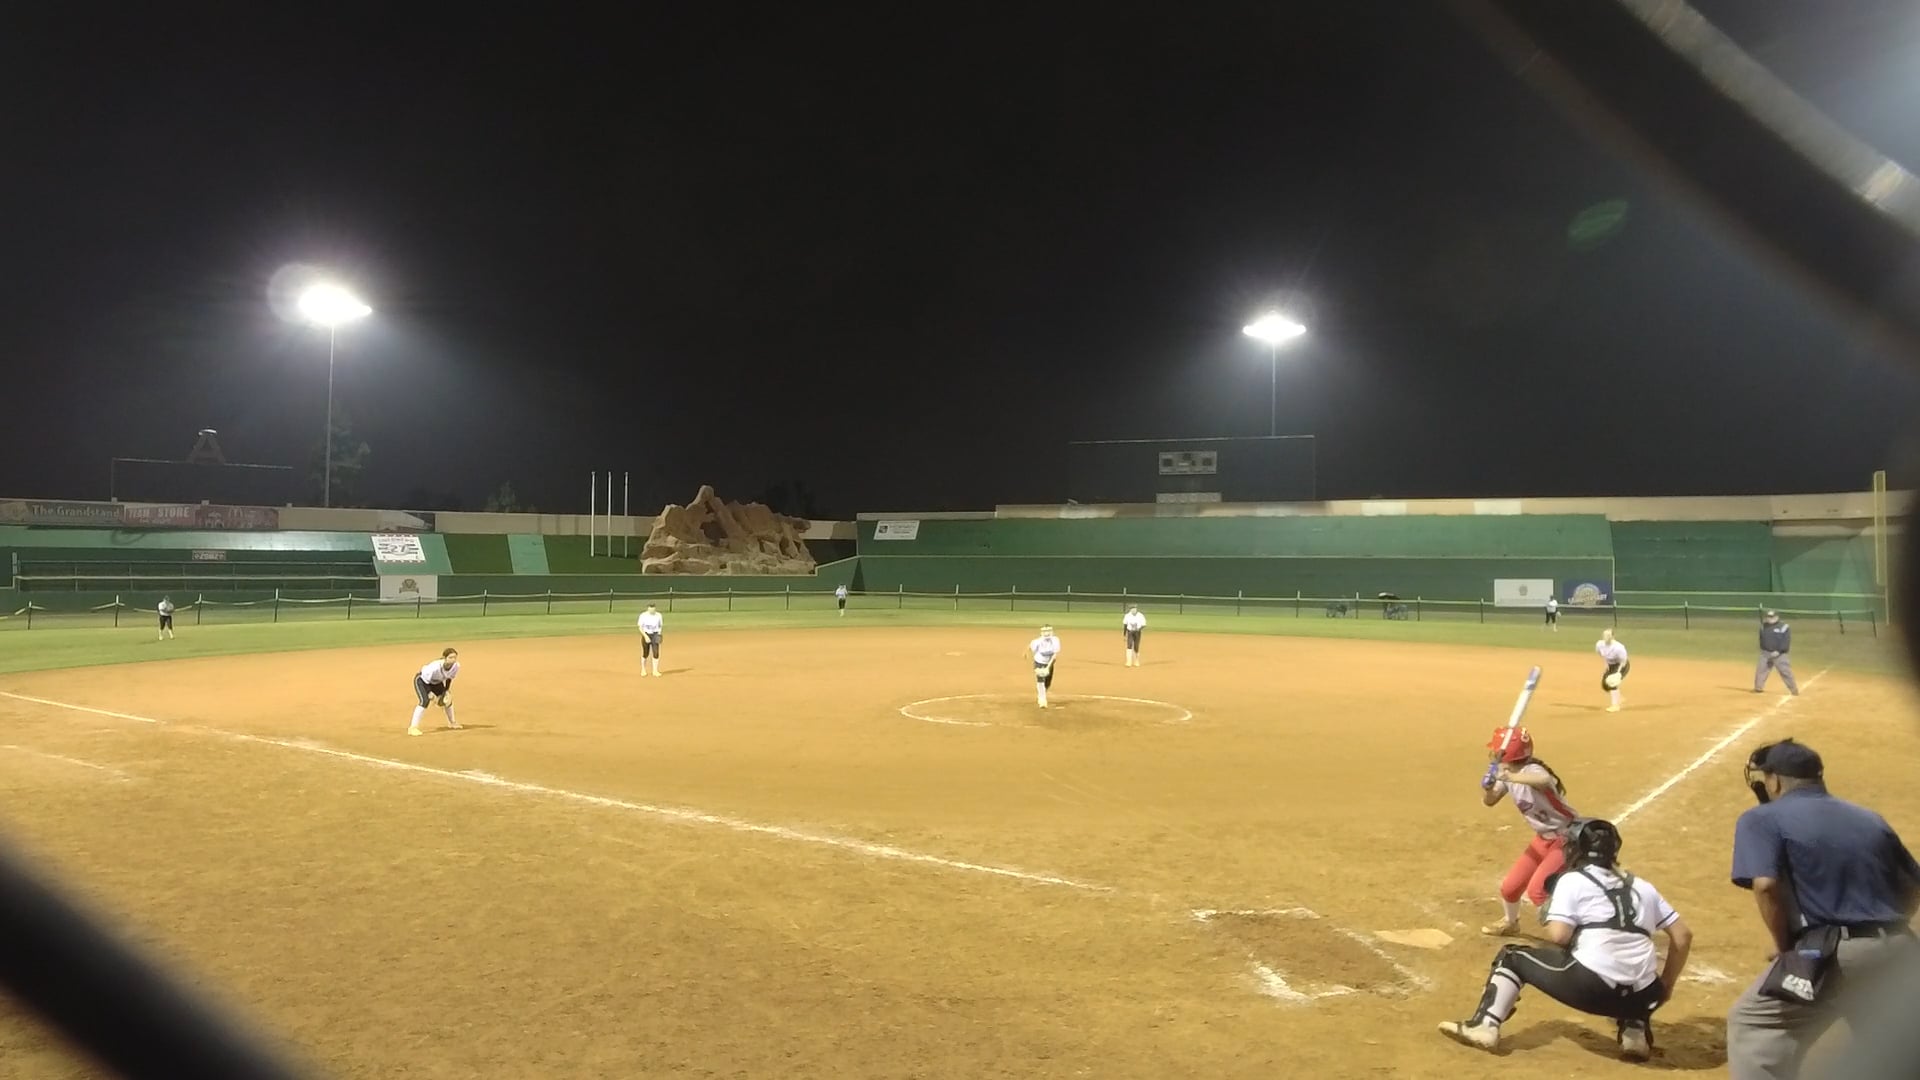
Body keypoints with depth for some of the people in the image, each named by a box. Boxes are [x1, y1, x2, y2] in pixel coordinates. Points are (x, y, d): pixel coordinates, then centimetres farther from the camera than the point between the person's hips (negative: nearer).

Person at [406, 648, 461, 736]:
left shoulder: (456, 666, -23)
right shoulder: (435, 667, -41)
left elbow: (449, 678, -3)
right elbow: (425, 680, -27)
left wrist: (447, 691, -7)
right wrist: (429, 693, -28)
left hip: (436, 682, 7)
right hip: (422, 679, -6)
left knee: (448, 700, 10)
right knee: (424, 700, -26)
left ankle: (452, 722, 36)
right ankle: (412, 727, -23)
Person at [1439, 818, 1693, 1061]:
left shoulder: (1572, 879, 6)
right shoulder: (1642, 887, 20)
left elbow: (1558, 935, -7)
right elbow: (1683, 936, 17)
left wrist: (1548, 928, 17)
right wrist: (1664, 988, 25)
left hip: (1591, 987, -4)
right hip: (1640, 997, 4)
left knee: (1512, 957, 17)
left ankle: (1484, 1025, 3)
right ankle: (1636, 1031, 14)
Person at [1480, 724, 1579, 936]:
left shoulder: (1531, 771, -30)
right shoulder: (1505, 773, -3)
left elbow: (1545, 780, -54)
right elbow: (1489, 801, 5)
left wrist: (1510, 778, -58)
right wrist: (1487, 787, -16)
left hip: (1568, 838, -8)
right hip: (1543, 839, 9)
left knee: (1537, 888, -20)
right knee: (1510, 885, 12)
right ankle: (1509, 922, 41)